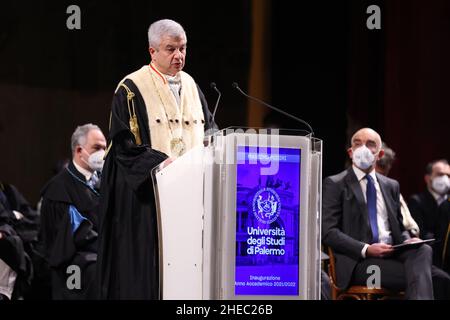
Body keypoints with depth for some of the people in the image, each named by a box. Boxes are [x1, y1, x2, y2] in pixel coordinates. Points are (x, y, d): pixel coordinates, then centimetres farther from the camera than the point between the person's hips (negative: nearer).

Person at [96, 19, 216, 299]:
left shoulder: (190, 86, 15)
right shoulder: (131, 90, -4)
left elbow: (210, 132, 17)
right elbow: (124, 144, -11)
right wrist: (160, 161, -22)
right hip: (147, 191, -5)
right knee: (147, 264, -6)